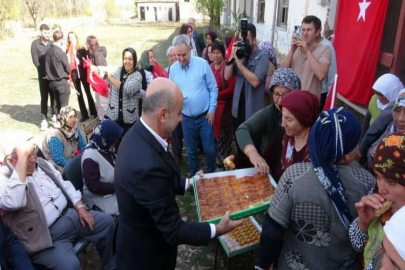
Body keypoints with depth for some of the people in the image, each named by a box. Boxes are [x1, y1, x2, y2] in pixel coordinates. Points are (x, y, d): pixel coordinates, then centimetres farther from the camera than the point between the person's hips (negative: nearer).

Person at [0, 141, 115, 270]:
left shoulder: (41, 163, 9)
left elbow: (64, 185, 15)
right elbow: (13, 202, -35)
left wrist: (80, 207, 2)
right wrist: (23, 156, -33)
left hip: (69, 215, 7)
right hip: (45, 235, -7)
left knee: (107, 221, 4)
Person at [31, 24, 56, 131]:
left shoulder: (52, 43, 5)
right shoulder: (35, 44, -3)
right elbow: (35, 61, -6)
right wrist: (45, 73, -12)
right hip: (43, 75, -2)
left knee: (54, 95, 10)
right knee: (44, 97, -2)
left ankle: (54, 114, 25)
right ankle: (44, 120, 1)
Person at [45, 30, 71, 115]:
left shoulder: (48, 50, 1)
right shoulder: (61, 52, -17)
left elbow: (46, 66, 8)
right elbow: (68, 69, -8)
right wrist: (67, 74, 11)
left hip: (52, 81, 7)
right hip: (62, 82, -7)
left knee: (57, 104, 16)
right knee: (64, 106, 1)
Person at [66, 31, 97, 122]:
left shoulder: (81, 49, -3)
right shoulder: (68, 50, 3)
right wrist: (69, 75, -3)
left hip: (82, 74, -3)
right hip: (74, 75, 3)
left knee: (88, 93, 6)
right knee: (79, 94, 8)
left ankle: (93, 112, 17)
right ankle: (84, 114, 17)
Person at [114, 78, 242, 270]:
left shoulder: (138, 135, -10)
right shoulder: (148, 165, -39)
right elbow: (173, 230, -29)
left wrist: (187, 183, 11)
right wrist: (217, 230, -18)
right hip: (147, 252, -7)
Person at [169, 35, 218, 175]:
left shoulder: (202, 64, -10)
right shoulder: (173, 68, -2)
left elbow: (213, 88, -5)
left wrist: (212, 109, -8)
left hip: (205, 116, -2)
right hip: (187, 118, 3)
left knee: (209, 150, 7)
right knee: (191, 151, 15)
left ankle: (211, 175, 31)